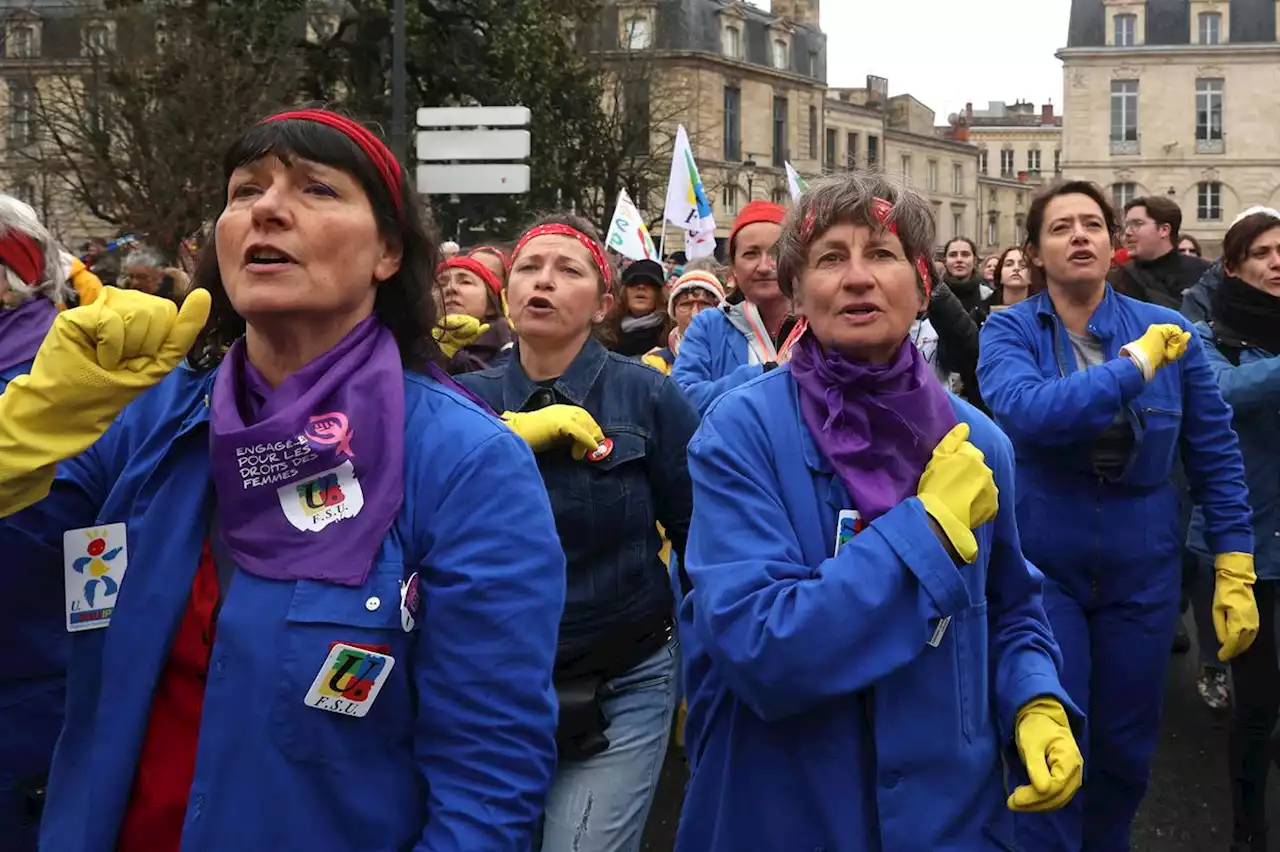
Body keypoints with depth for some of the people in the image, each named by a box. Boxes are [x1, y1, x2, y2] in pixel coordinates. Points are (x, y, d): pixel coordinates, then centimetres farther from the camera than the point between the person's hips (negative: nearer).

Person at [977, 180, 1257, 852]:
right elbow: (1026, 413, -30)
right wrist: (1136, 364, -26)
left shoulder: (1169, 330, -4)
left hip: (1141, 572, 2)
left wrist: (1236, 573, -3)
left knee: (1126, 748, 15)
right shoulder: (1009, 331, -8)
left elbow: (1216, 457, 1)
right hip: (1039, 566, -2)